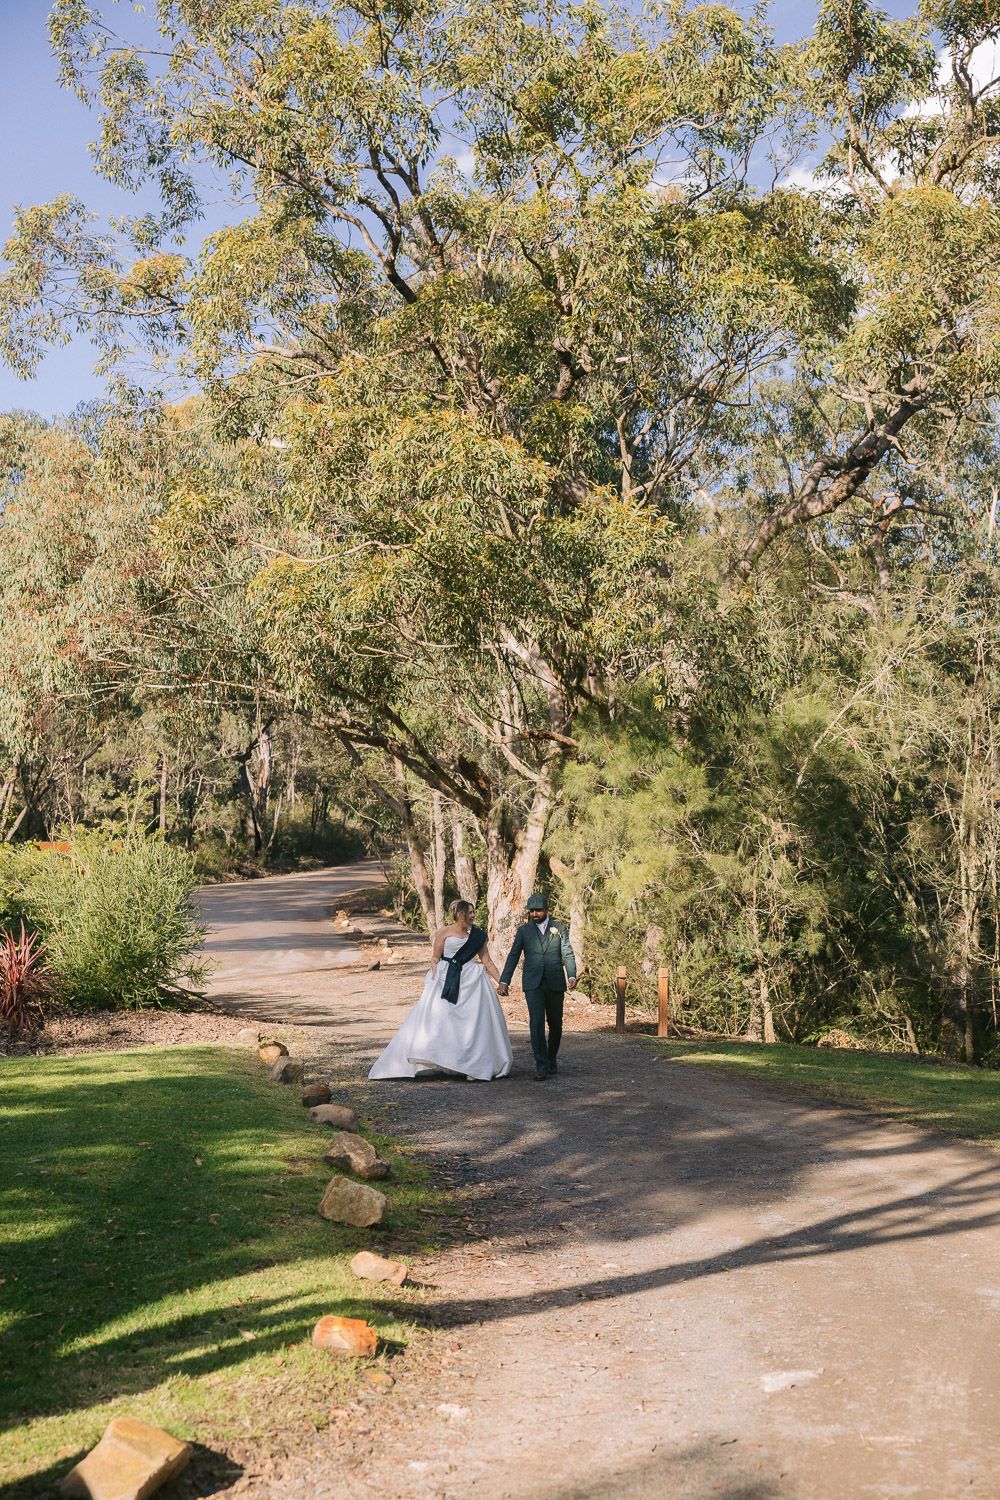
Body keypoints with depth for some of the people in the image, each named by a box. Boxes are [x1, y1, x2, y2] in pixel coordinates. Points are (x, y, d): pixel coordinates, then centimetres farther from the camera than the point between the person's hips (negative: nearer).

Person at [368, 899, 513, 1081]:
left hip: (472, 981, 3)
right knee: (437, 1019, -8)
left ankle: (474, 1065, 5)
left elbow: (487, 961, 10)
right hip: (447, 980, -3)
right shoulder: (444, 933, 1)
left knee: (475, 1022, -1)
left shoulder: (477, 935, 9)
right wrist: (435, 980, -12)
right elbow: (435, 959, 2)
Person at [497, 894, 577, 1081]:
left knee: (555, 1024, 8)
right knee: (537, 1022, -14)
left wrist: (572, 976, -15)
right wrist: (504, 981, -5)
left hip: (555, 983, 1)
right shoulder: (523, 931, 9)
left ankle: (551, 1060, 28)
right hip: (533, 984, -1)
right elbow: (513, 956, 5)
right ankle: (541, 1065, -13)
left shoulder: (559, 929, 9)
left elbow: (568, 955, 2)